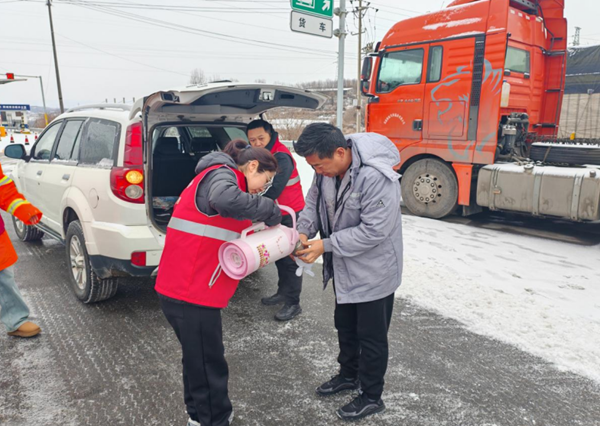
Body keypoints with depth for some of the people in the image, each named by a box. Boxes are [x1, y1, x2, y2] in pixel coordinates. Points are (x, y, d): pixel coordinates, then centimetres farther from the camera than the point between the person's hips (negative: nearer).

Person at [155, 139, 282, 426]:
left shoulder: (221, 178, 21)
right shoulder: (221, 174, -12)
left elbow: (230, 236, 17)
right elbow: (225, 200, -38)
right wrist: (271, 211, -23)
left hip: (188, 286, 11)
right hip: (191, 291, -11)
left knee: (199, 358, 24)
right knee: (208, 364, 4)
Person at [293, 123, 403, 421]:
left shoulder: (376, 177, -33)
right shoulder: (327, 168, -7)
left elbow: (374, 230, -31)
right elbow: (314, 201, 5)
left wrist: (325, 245, -28)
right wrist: (304, 231, -14)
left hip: (373, 271, -8)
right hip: (345, 268, 8)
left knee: (371, 336, 10)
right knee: (345, 327, 25)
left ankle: (371, 397, 31)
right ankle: (349, 375, 48)